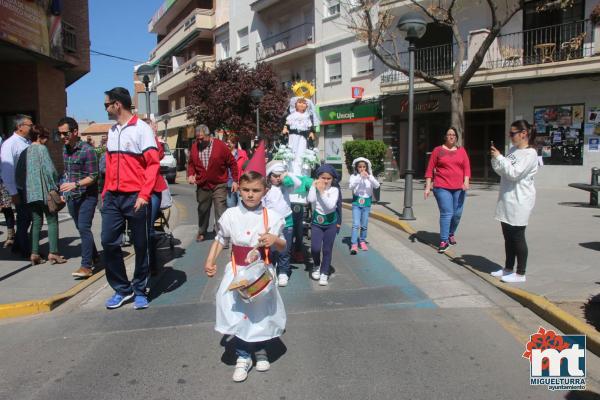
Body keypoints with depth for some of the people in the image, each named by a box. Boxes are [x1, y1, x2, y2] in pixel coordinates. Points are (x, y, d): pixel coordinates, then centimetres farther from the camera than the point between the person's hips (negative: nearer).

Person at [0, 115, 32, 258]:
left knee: (27, 218, 16)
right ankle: (26, 251, 20)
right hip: (20, 189, -6)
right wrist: (13, 193, -16)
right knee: (23, 219, 5)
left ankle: (17, 246, 34)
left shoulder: (29, 142, 6)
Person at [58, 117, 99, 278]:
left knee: (84, 228, -13)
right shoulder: (65, 149, 7)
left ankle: (86, 266, -10)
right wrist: (64, 190, 19)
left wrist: (75, 184, -29)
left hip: (87, 195, -8)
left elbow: (93, 177, -17)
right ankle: (94, 256, 29)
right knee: (81, 228, 14)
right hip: (71, 197, 8)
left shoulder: (87, 150, -16)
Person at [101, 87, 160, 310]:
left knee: (140, 245, 4)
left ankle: (140, 291, 18)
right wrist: (105, 192, 11)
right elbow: (110, 165, 19)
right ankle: (121, 289, 18)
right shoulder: (112, 131, 15)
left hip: (135, 197, -6)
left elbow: (153, 164, -11)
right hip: (113, 198, 6)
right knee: (108, 242, 3)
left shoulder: (141, 129, -6)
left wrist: (144, 195, -18)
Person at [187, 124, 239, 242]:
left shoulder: (220, 146, -9)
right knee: (202, 210, 16)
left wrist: (235, 180, -4)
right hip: (202, 186, 4)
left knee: (221, 212, -9)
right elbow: (191, 163, 16)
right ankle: (201, 232, 35)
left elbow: (232, 163, -3)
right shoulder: (194, 147, 2)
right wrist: (190, 174, -3)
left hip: (218, 185, -4)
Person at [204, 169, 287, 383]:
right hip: (237, 272, 0)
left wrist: (275, 239, -19)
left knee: (261, 311, 11)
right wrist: (210, 261, -3)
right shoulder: (230, 215, -5)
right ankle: (242, 357, 22)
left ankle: (260, 349, 38)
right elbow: (220, 239, 8)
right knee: (238, 314, 2)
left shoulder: (272, 216, -6)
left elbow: (283, 247, 4)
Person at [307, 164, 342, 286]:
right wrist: (314, 186, -20)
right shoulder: (315, 187, -6)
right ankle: (317, 266, 21)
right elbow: (310, 200, -25)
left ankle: (324, 273, 18)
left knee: (327, 249, 3)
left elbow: (330, 205, -25)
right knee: (315, 248, -9)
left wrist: (322, 191, -25)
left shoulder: (334, 189, -10)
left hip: (331, 223, -1)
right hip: (316, 222, 1)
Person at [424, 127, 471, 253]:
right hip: (442, 187, -3)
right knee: (446, 213, -10)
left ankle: (451, 234, 31)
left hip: (459, 188, 3)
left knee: (457, 214, 6)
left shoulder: (461, 150, 11)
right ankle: (443, 241, -5)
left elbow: (467, 167, 7)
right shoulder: (438, 150, 4)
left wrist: (466, 181, -8)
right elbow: (430, 169, 3)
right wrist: (428, 186, -3)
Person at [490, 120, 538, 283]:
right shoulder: (513, 150, 12)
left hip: (519, 201, -8)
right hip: (507, 199, 8)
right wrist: (495, 159, -1)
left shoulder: (530, 153, -13)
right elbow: (502, 171, 15)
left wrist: (499, 157, -17)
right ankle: (508, 268, 28)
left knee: (518, 237, -1)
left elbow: (514, 173, -21)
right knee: (508, 236, 15)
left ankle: (520, 273, 10)